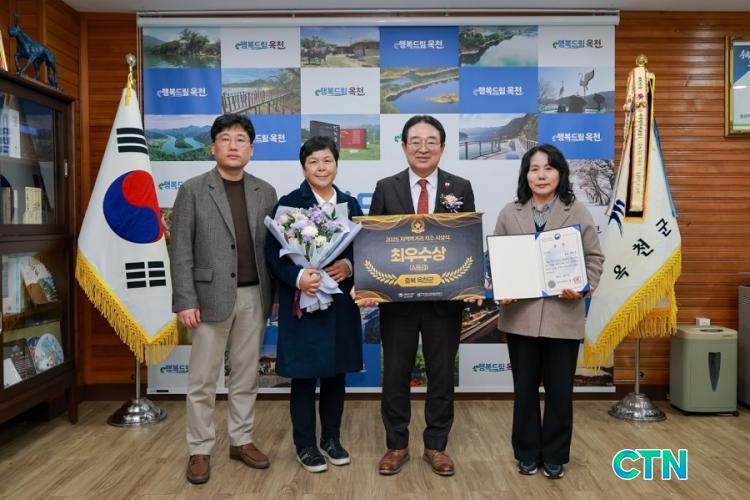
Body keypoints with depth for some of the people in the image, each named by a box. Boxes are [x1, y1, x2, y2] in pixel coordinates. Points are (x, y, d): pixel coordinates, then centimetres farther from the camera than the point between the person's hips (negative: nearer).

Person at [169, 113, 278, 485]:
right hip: (211, 296, -3)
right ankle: (199, 450, 20)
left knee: (246, 376, 12)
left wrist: (276, 294, 3)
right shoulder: (193, 190, -2)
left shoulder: (265, 192, 8)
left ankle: (241, 441, 27)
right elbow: (180, 251, -5)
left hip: (253, 297, 3)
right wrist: (185, 301, -11)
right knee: (202, 379, 5)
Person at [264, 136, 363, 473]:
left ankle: (332, 438, 30)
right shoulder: (288, 204, -3)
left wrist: (349, 266, -13)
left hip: (341, 302, 4)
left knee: (336, 373, 12)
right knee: (303, 376, 6)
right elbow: (272, 253, -8)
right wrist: (298, 277, -23)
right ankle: (305, 445, 22)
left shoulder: (350, 204, 9)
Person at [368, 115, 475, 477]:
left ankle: (436, 446, 29)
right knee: (395, 375, 11)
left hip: (445, 298, 0)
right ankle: (396, 445, 29)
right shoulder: (386, 188, 2)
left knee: (442, 375, 11)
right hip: (397, 297, 0)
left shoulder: (461, 188, 3)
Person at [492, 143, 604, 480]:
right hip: (520, 315, 1)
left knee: (560, 390, 9)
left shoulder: (578, 212, 4)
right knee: (524, 389, 11)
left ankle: (555, 456, 27)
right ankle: (527, 453, 28)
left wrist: (583, 288, -14)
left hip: (563, 315, -1)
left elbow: (594, 258, 3)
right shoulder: (509, 213, 7)